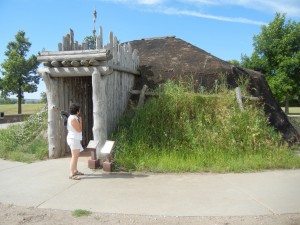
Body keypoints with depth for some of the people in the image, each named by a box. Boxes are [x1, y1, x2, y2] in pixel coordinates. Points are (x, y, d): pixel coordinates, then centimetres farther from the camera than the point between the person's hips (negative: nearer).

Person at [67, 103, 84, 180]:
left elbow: (78, 129, 15)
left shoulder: (73, 117, 11)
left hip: (75, 139, 11)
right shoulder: (73, 119, -19)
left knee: (76, 155, 20)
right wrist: (80, 120, -9)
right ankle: (71, 174, -13)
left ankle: (75, 171, 31)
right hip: (73, 139, -11)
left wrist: (79, 119, 9)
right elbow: (79, 129, -18)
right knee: (74, 156, -12)